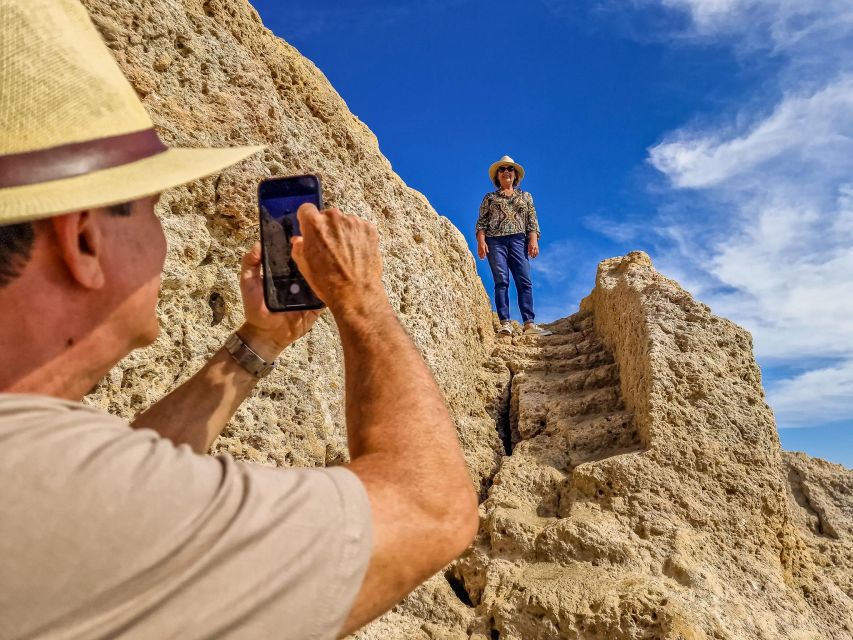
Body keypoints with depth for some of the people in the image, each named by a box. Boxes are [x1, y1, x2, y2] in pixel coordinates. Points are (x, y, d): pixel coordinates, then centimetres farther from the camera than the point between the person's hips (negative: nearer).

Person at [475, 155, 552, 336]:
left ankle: (529, 323, -16)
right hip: (495, 241, -1)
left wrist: (533, 240, -1)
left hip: (518, 240, 1)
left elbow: (532, 221, 15)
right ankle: (505, 323, -17)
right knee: (501, 280, -12)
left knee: (525, 280, -12)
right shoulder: (490, 198, 20)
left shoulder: (525, 196, 24)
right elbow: (482, 222, 11)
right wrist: (481, 241, -6)